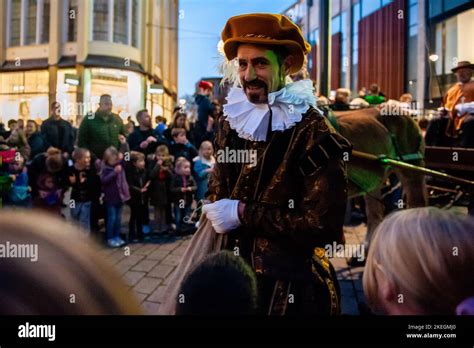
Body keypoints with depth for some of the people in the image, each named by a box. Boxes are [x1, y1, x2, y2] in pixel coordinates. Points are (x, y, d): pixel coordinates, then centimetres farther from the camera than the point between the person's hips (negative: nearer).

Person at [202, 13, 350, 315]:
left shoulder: (313, 132, -18)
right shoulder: (231, 122, 0)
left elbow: (323, 225, -22)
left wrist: (244, 213, -19)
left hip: (291, 284, -5)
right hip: (237, 272, 5)